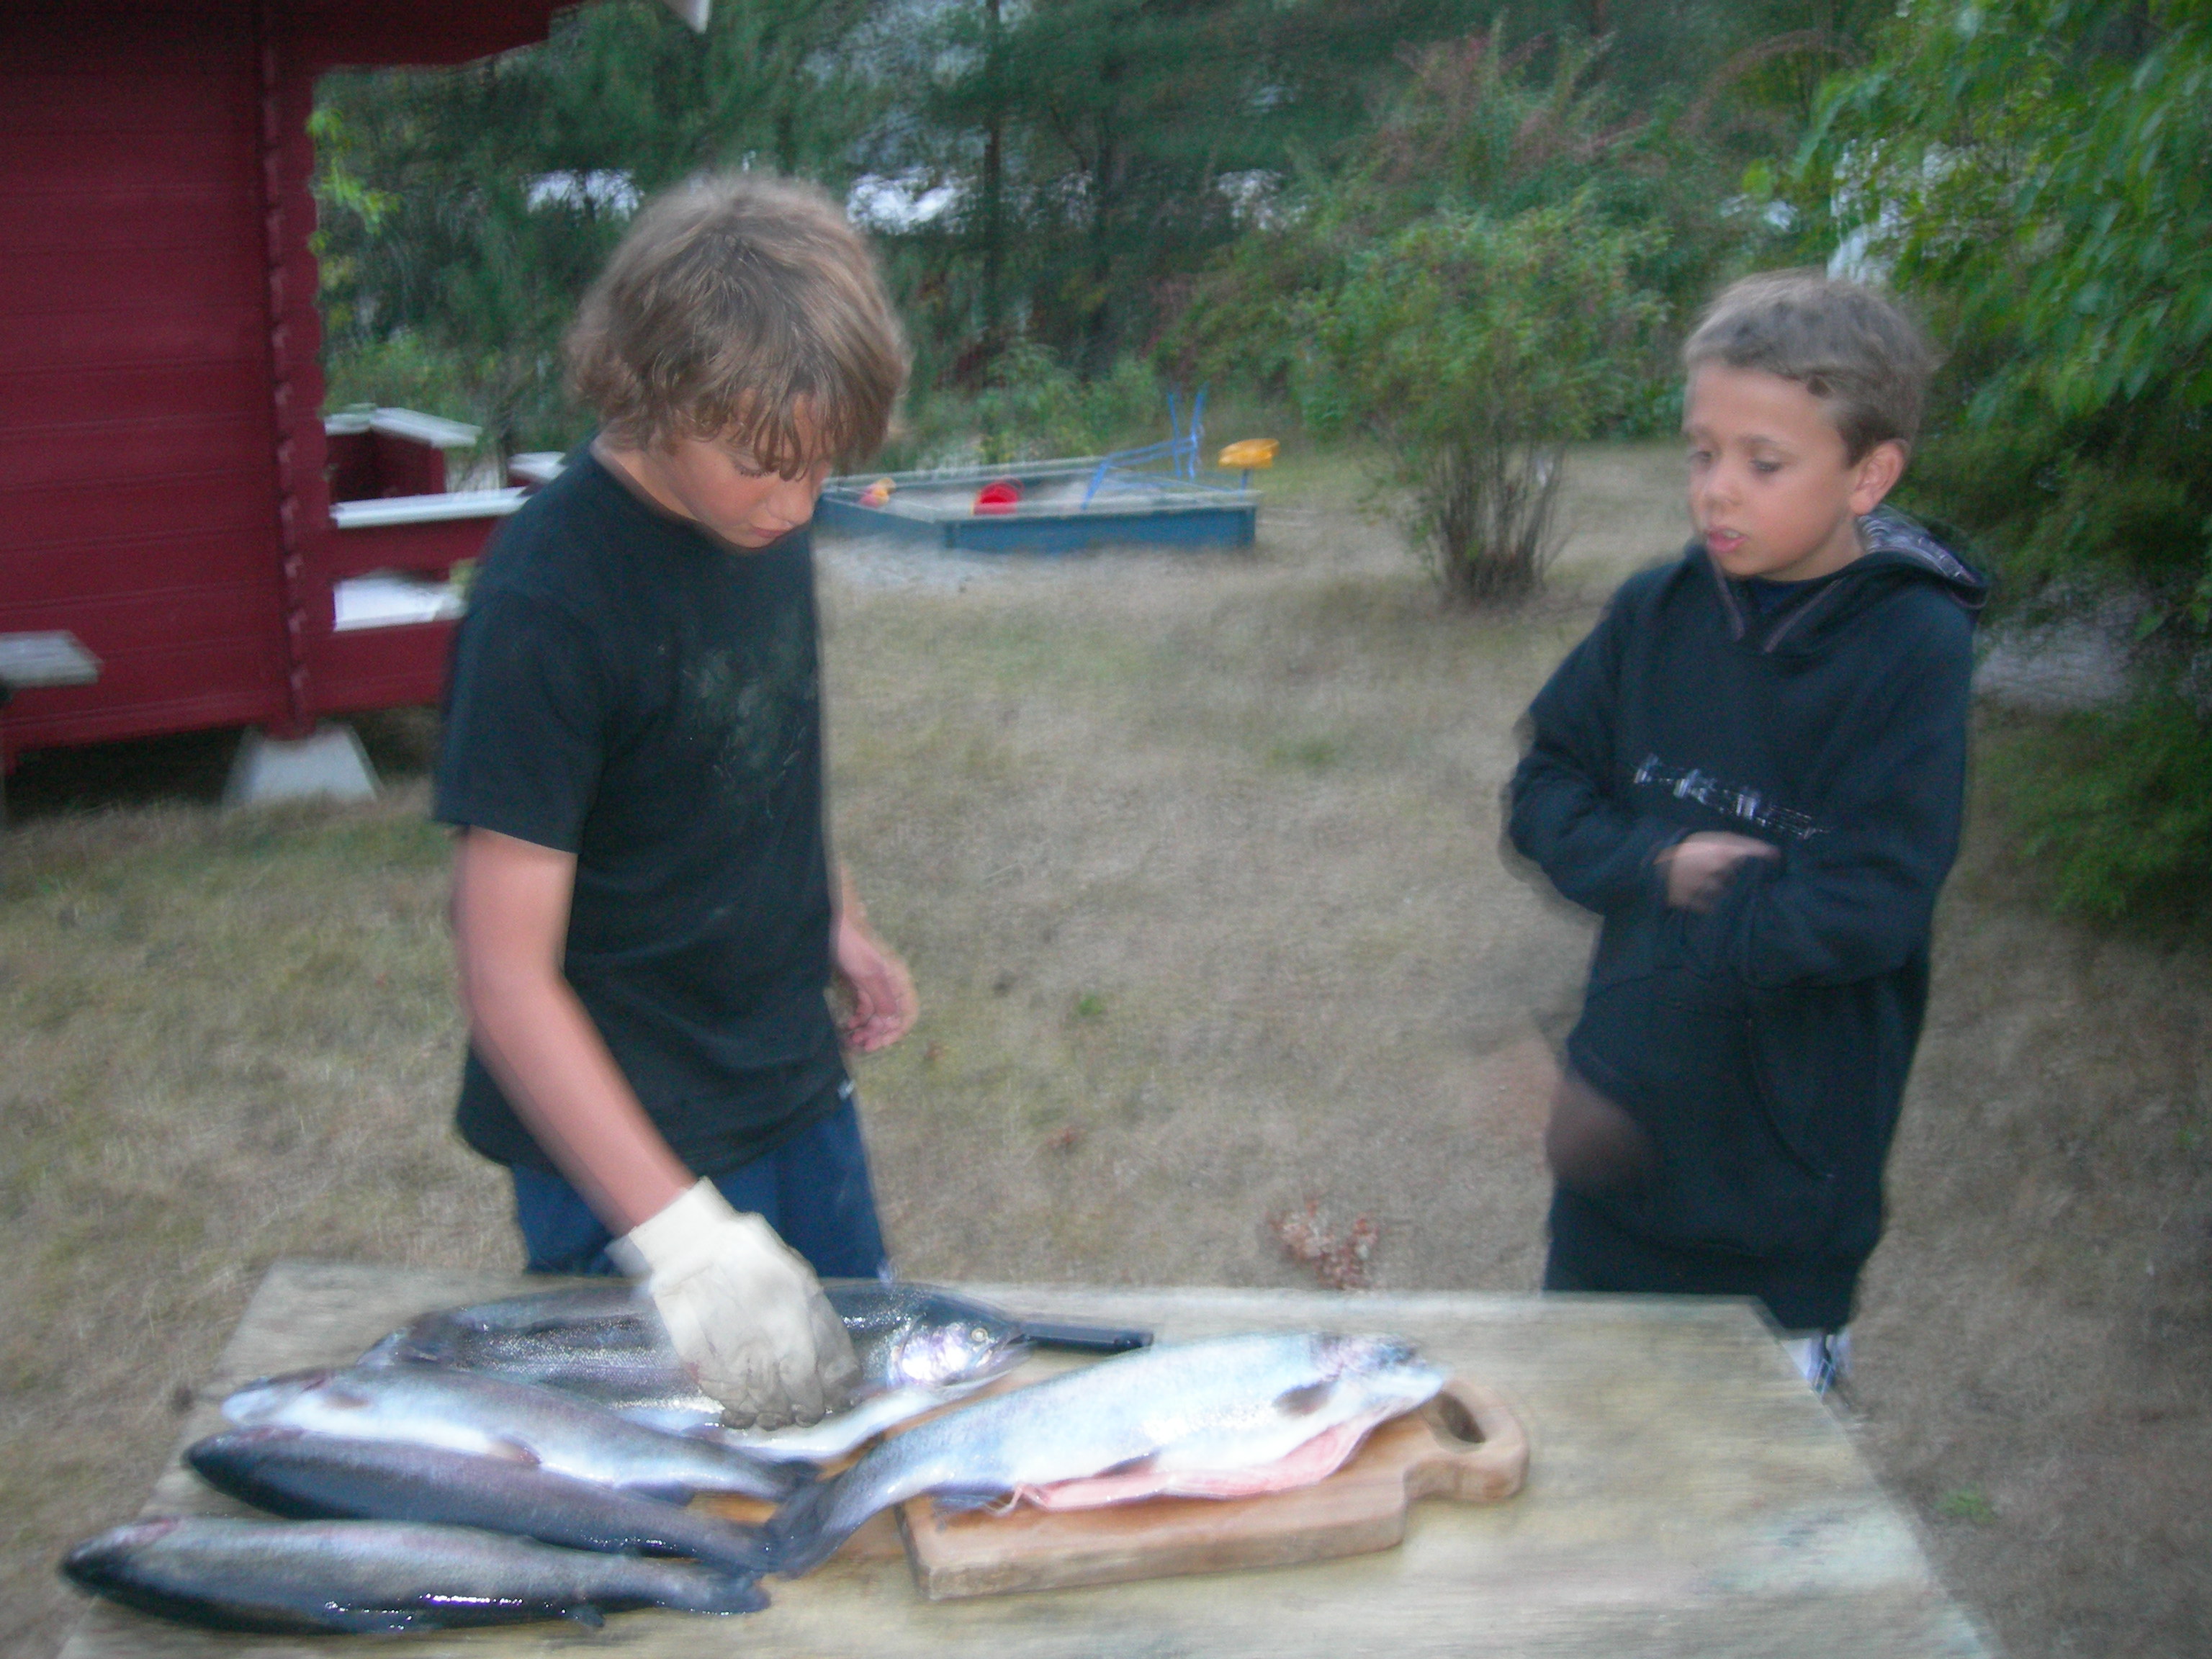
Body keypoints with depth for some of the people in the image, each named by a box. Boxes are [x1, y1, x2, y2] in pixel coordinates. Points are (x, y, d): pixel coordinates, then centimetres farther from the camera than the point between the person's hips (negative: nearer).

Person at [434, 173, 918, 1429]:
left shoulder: (762, 510, -4)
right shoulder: (547, 603, -27)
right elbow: (507, 979, -28)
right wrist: (688, 1240, -33)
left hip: (796, 1086, 7)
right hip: (626, 1129, -7)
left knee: (855, 1392, 21)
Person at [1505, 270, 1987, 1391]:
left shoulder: (1913, 647, -16)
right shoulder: (1658, 613, -3)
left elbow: (1869, 909, -20)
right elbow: (1544, 792, 2)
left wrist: (1692, 930, -16)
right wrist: (1656, 867, -16)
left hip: (1789, 1166, -4)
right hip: (1623, 1131, 4)